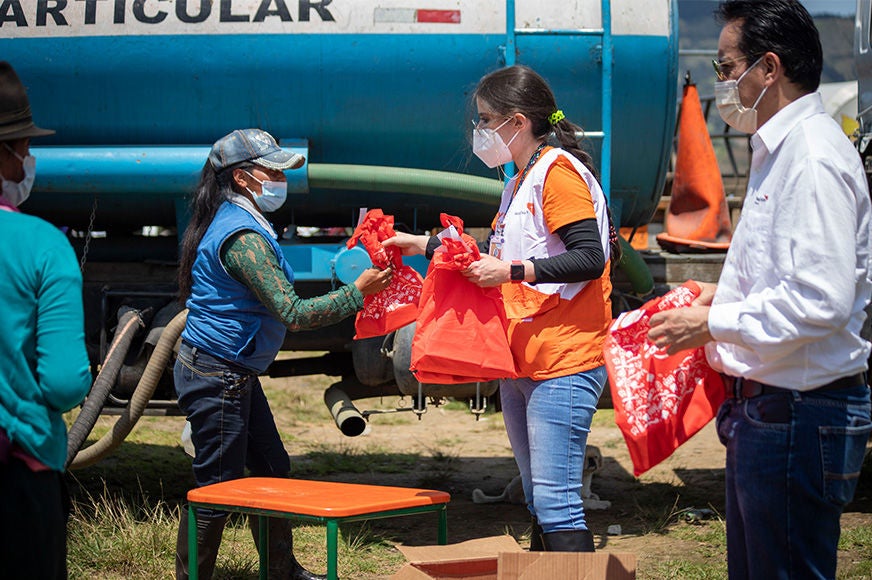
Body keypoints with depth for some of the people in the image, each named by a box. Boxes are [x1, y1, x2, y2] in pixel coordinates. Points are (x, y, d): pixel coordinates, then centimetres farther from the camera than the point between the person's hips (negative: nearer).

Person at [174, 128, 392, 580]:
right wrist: (357, 292, -21)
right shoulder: (242, 237, -23)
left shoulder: (237, 222, 11)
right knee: (217, 489, -4)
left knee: (272, 470, 18)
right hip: (215, 377, -11)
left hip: (237, 374, 11)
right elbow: (294, 314, -27)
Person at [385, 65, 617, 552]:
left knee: (556, 501, -15)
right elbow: (500, 259, 31)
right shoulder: (520, 184, 20)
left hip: (564, 364, -10)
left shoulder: (559, 171, -11)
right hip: (522, 364, 10)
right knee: (539, 501, 12)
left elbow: (589, 257, -20)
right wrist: (426, 246, 28)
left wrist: (513, 271, -23)